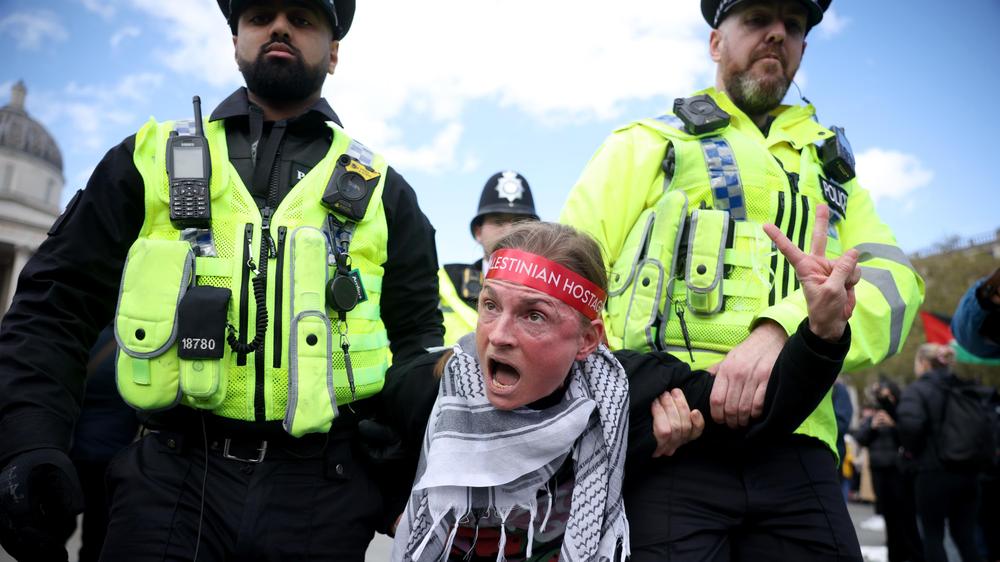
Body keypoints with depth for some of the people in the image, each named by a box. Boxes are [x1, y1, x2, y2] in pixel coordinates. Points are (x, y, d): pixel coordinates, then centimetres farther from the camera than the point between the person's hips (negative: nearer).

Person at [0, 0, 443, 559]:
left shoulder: (382, 192, 9)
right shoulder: (150, 158, 9)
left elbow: (418, 341, 9)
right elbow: (55, 308, 6)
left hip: (322, 492, 1)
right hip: (171, 477, 0)